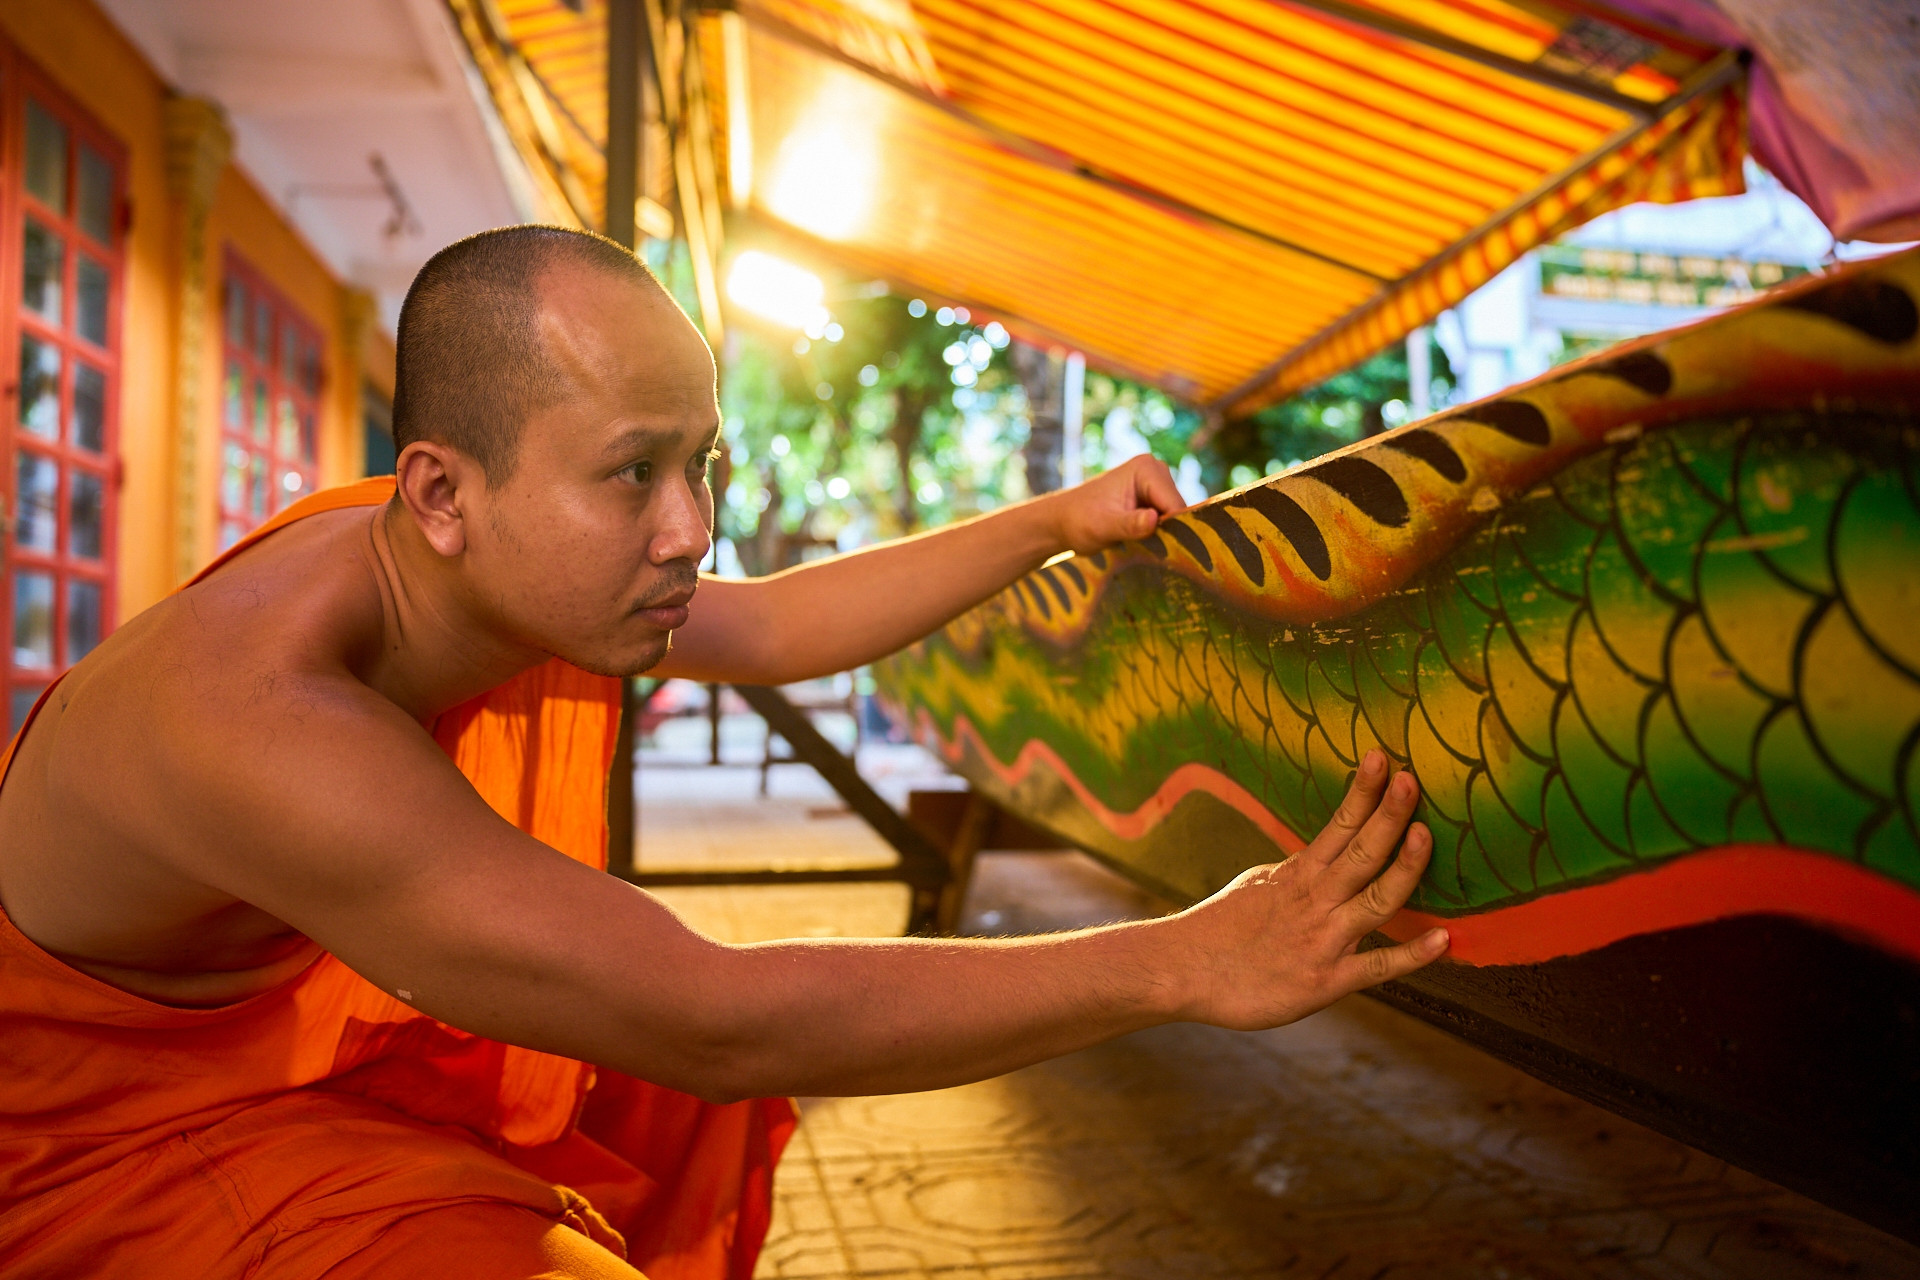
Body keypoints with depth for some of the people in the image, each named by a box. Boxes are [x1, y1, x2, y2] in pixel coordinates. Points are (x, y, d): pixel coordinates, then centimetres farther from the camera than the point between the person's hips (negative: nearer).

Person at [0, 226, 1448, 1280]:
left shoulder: (531, 567, -14)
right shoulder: (259, 716, -38)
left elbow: (781, 623, 3)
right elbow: (709, 1020, -39)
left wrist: (1054, 521, 0)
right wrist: (1182, 964, -38)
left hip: (373, 1049, 8)